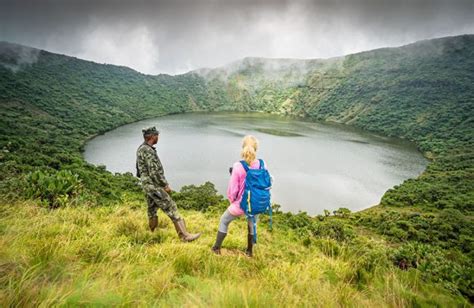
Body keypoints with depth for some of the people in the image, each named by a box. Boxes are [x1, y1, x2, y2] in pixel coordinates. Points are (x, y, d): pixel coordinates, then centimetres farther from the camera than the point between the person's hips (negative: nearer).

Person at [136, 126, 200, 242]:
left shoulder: (141, 149, 11)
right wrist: (166, 185, -15)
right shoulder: (148, 151, -22)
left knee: (152, 210, 19)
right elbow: (154, 172, -25)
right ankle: (184, 235, -5)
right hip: (154, 186, -10)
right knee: (171, 209, -7)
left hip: (148, 185, 10)